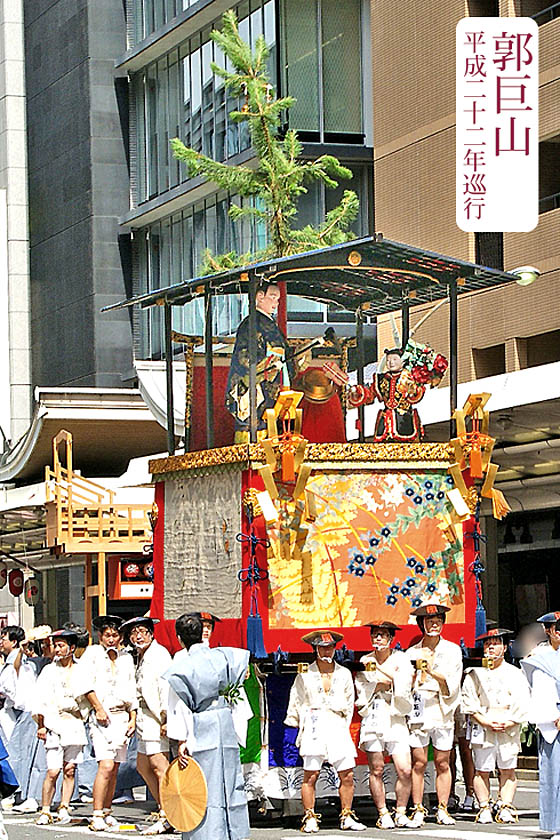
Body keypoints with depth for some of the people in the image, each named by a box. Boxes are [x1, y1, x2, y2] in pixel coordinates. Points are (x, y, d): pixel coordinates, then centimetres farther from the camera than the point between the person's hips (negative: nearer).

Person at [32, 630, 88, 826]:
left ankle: (64, 809, 8)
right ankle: (45, 811, -3)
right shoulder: (49, 671, 9)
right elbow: (41, 700, 6)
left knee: (69, 770, 2)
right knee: (53, 771, -9)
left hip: (75, 725, 1)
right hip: (54, 724, -1)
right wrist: (41, 725, -1)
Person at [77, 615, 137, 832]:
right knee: (106, 766, -16)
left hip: (122, 715, 5)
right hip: (102, 716, -5)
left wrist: (133, 717, 11)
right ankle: (97, 816, -15)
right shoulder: (92, 653, 3)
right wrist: (98, 707, -14)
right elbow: (86, 684, -6)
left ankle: (106, 813, 15)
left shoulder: (126, 658, 17)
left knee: (114, 769, 6)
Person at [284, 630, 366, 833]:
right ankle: (309, 818, 0)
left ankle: (347, 817, 8)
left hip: (337, 727, 3)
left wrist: (344, 725, 10)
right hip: (314, 728, -3)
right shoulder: (305, 675, 5)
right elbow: (297, 702, 10)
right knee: (310, 775, -7)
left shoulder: (344, 674, 13)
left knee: (347, 775, -2)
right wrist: (303, 724, 5)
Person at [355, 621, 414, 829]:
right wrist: (383, 683, -6)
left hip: (396, 718, 0)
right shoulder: (365, 661, 10)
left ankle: (400, 813, 5)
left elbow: (403, 685, -7)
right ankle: (383, 814, 5)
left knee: (405, 770, -7)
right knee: (377, 770, -2)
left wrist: (380, 669, -10)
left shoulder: (401, 660, 8)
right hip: (373, 718, 0)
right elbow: (362, 691, 6)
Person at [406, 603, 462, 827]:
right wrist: (415, 672, -7)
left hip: (443, 712, 0)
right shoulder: (412, 652, 10)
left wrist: (433, 673, -17)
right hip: (418, 710, 0)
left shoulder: (452, 650, 7)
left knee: (442, 763, 1)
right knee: (418, 762, -4)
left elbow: (452, 683, -4)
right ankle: (417, 810, 0)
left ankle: (442, 810, 7)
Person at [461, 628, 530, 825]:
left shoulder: (515, 674, 10)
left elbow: (523, 705, 5)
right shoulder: (475, 674, 8)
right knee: (482, 771, -3)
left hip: (509, 730, 1)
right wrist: (485, 722, -11)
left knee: (508, 770, -1)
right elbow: (469, 703, 2)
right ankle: (484, 808, 3)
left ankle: (505, 807, 3)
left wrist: (508, 723, -9)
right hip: (482, 729, -1)